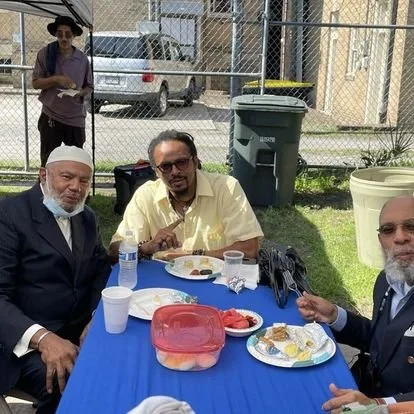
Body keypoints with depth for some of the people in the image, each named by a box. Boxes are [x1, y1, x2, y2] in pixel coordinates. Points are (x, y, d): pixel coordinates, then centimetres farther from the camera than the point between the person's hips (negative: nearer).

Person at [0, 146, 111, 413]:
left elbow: (102, 273, 11)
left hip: (80, 331, 6)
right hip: (25, 340, -6)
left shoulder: (87, 217, 11)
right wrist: (43, 338, -30)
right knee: (68, 386, -30)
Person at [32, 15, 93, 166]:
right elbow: (35, 83, -3)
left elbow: (89, 87, 8)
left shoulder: (82, 59, 1)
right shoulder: (45, 54, -3)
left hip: (76, 118, 2)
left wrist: (81, 93, -15)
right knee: (48, 161, 5)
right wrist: (56, 79, -19)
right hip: (51, 116, -1)